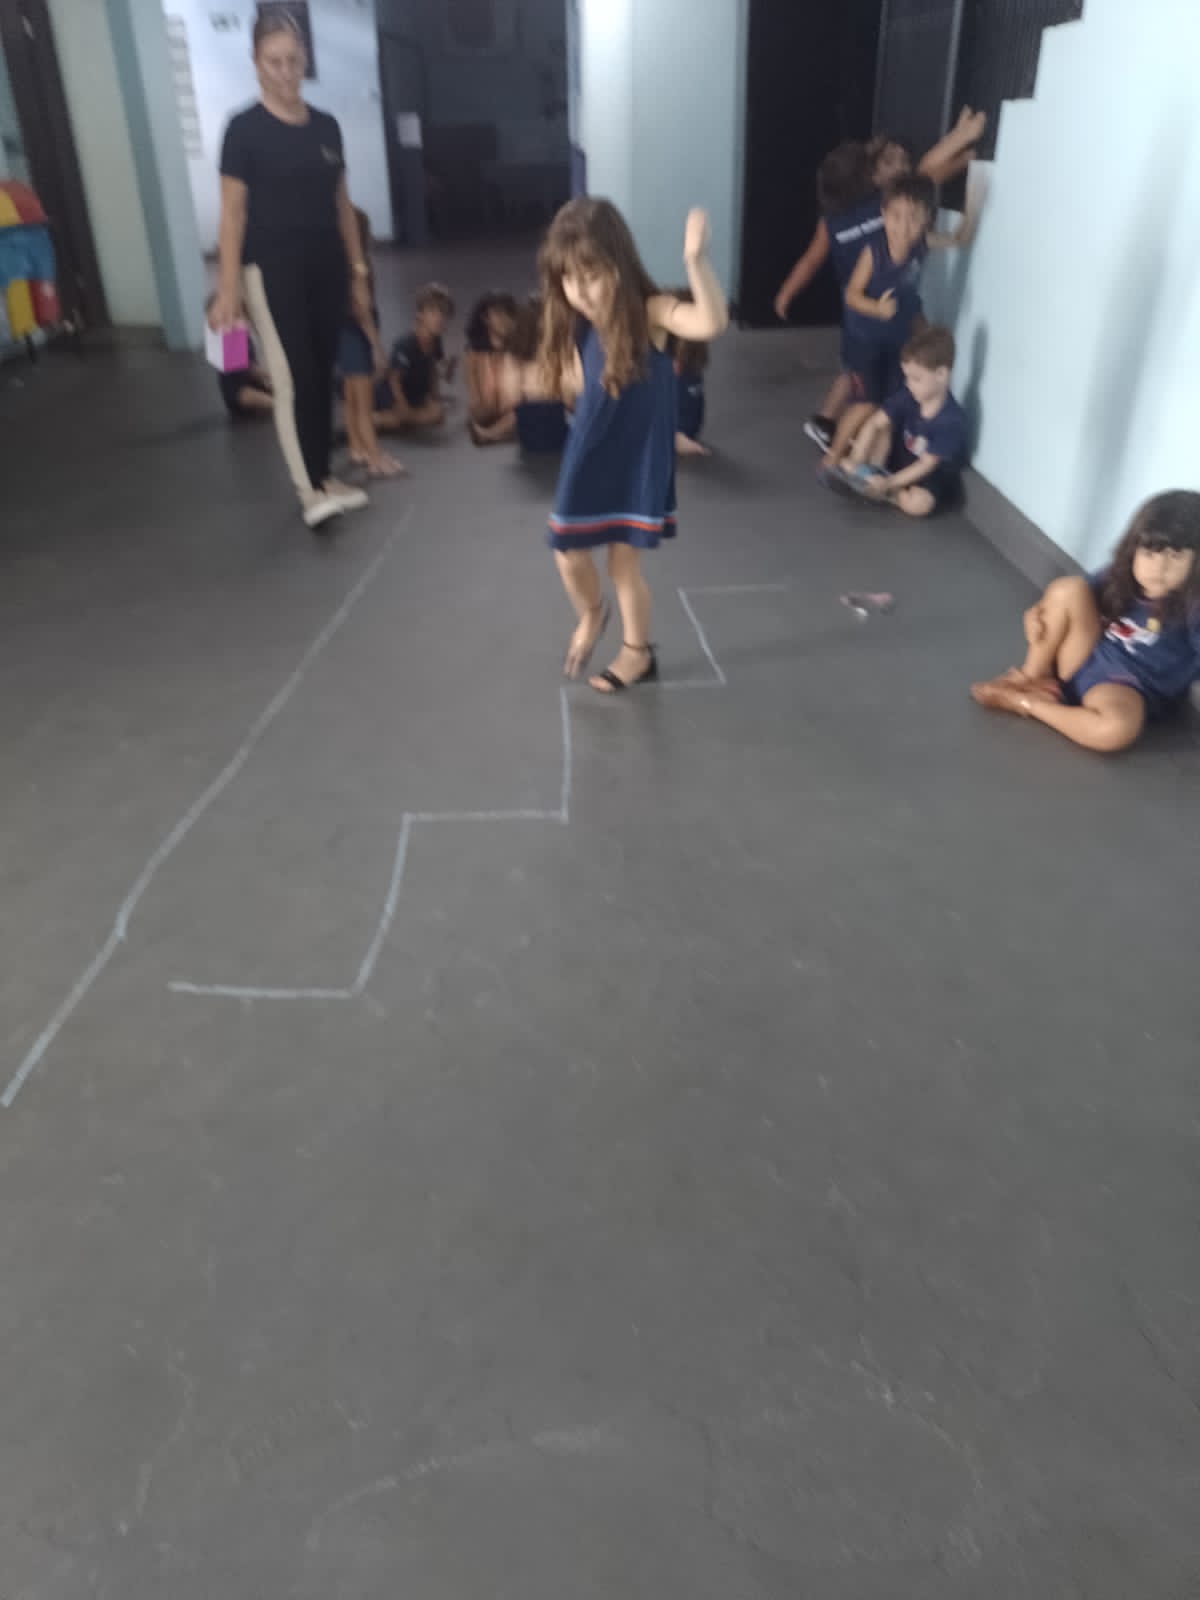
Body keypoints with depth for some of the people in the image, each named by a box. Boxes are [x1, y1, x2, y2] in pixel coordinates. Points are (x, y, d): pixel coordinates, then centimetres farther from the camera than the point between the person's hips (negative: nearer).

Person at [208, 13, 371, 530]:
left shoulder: (326, 126, 9)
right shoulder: (245, 129, -5)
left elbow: (342, 206, 14)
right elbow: (233, 213, -8)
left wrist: (358, 272, 12)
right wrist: (229, 287, -15)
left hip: (325, 266, 5)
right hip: (272, 270, -5)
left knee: (323, 375, 9)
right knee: (292, 380, -9)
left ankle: (324, 475, 20)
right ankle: (308, 491, -10)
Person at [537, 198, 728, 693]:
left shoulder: (649, 314, -20)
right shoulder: (577, 326, -6)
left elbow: (712, 323, -39)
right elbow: (576, 383, 7)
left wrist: (696, 261, -53)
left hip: (638, 458, -4)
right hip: (588, 455, 4)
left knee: (625, 560, 3)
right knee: (568, 554, 8)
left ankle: (638, 651, 26)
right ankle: (590, 617, 40)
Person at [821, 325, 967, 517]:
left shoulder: (952, 420, -29)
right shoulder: (907, 396, -12)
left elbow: (927, 465, -26)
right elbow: (875, 423, -16)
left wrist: (889, 483, -31)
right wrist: (856, 461, -28)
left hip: (935, 475, -5)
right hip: (904, 459, 5)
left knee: (918, 503, -38)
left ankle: (881, 488, -11)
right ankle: (873, 473, -13)